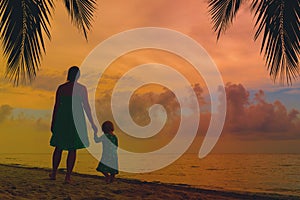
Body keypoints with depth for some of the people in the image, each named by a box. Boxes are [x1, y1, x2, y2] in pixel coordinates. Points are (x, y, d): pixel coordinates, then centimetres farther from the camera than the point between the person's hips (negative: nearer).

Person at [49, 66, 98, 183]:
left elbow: (56, 106, 2)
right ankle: (68, 176, 5)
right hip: (76, 120, -2)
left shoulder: (61, 88, 1)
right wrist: (92, 124, -3)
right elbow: (86, 106, -8)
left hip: (62, 119, 3)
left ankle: (54, 173, 21)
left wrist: (53, 123, 10)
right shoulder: (81, 88, -6)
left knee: (59, 147, 17)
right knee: (72, 149, 5)